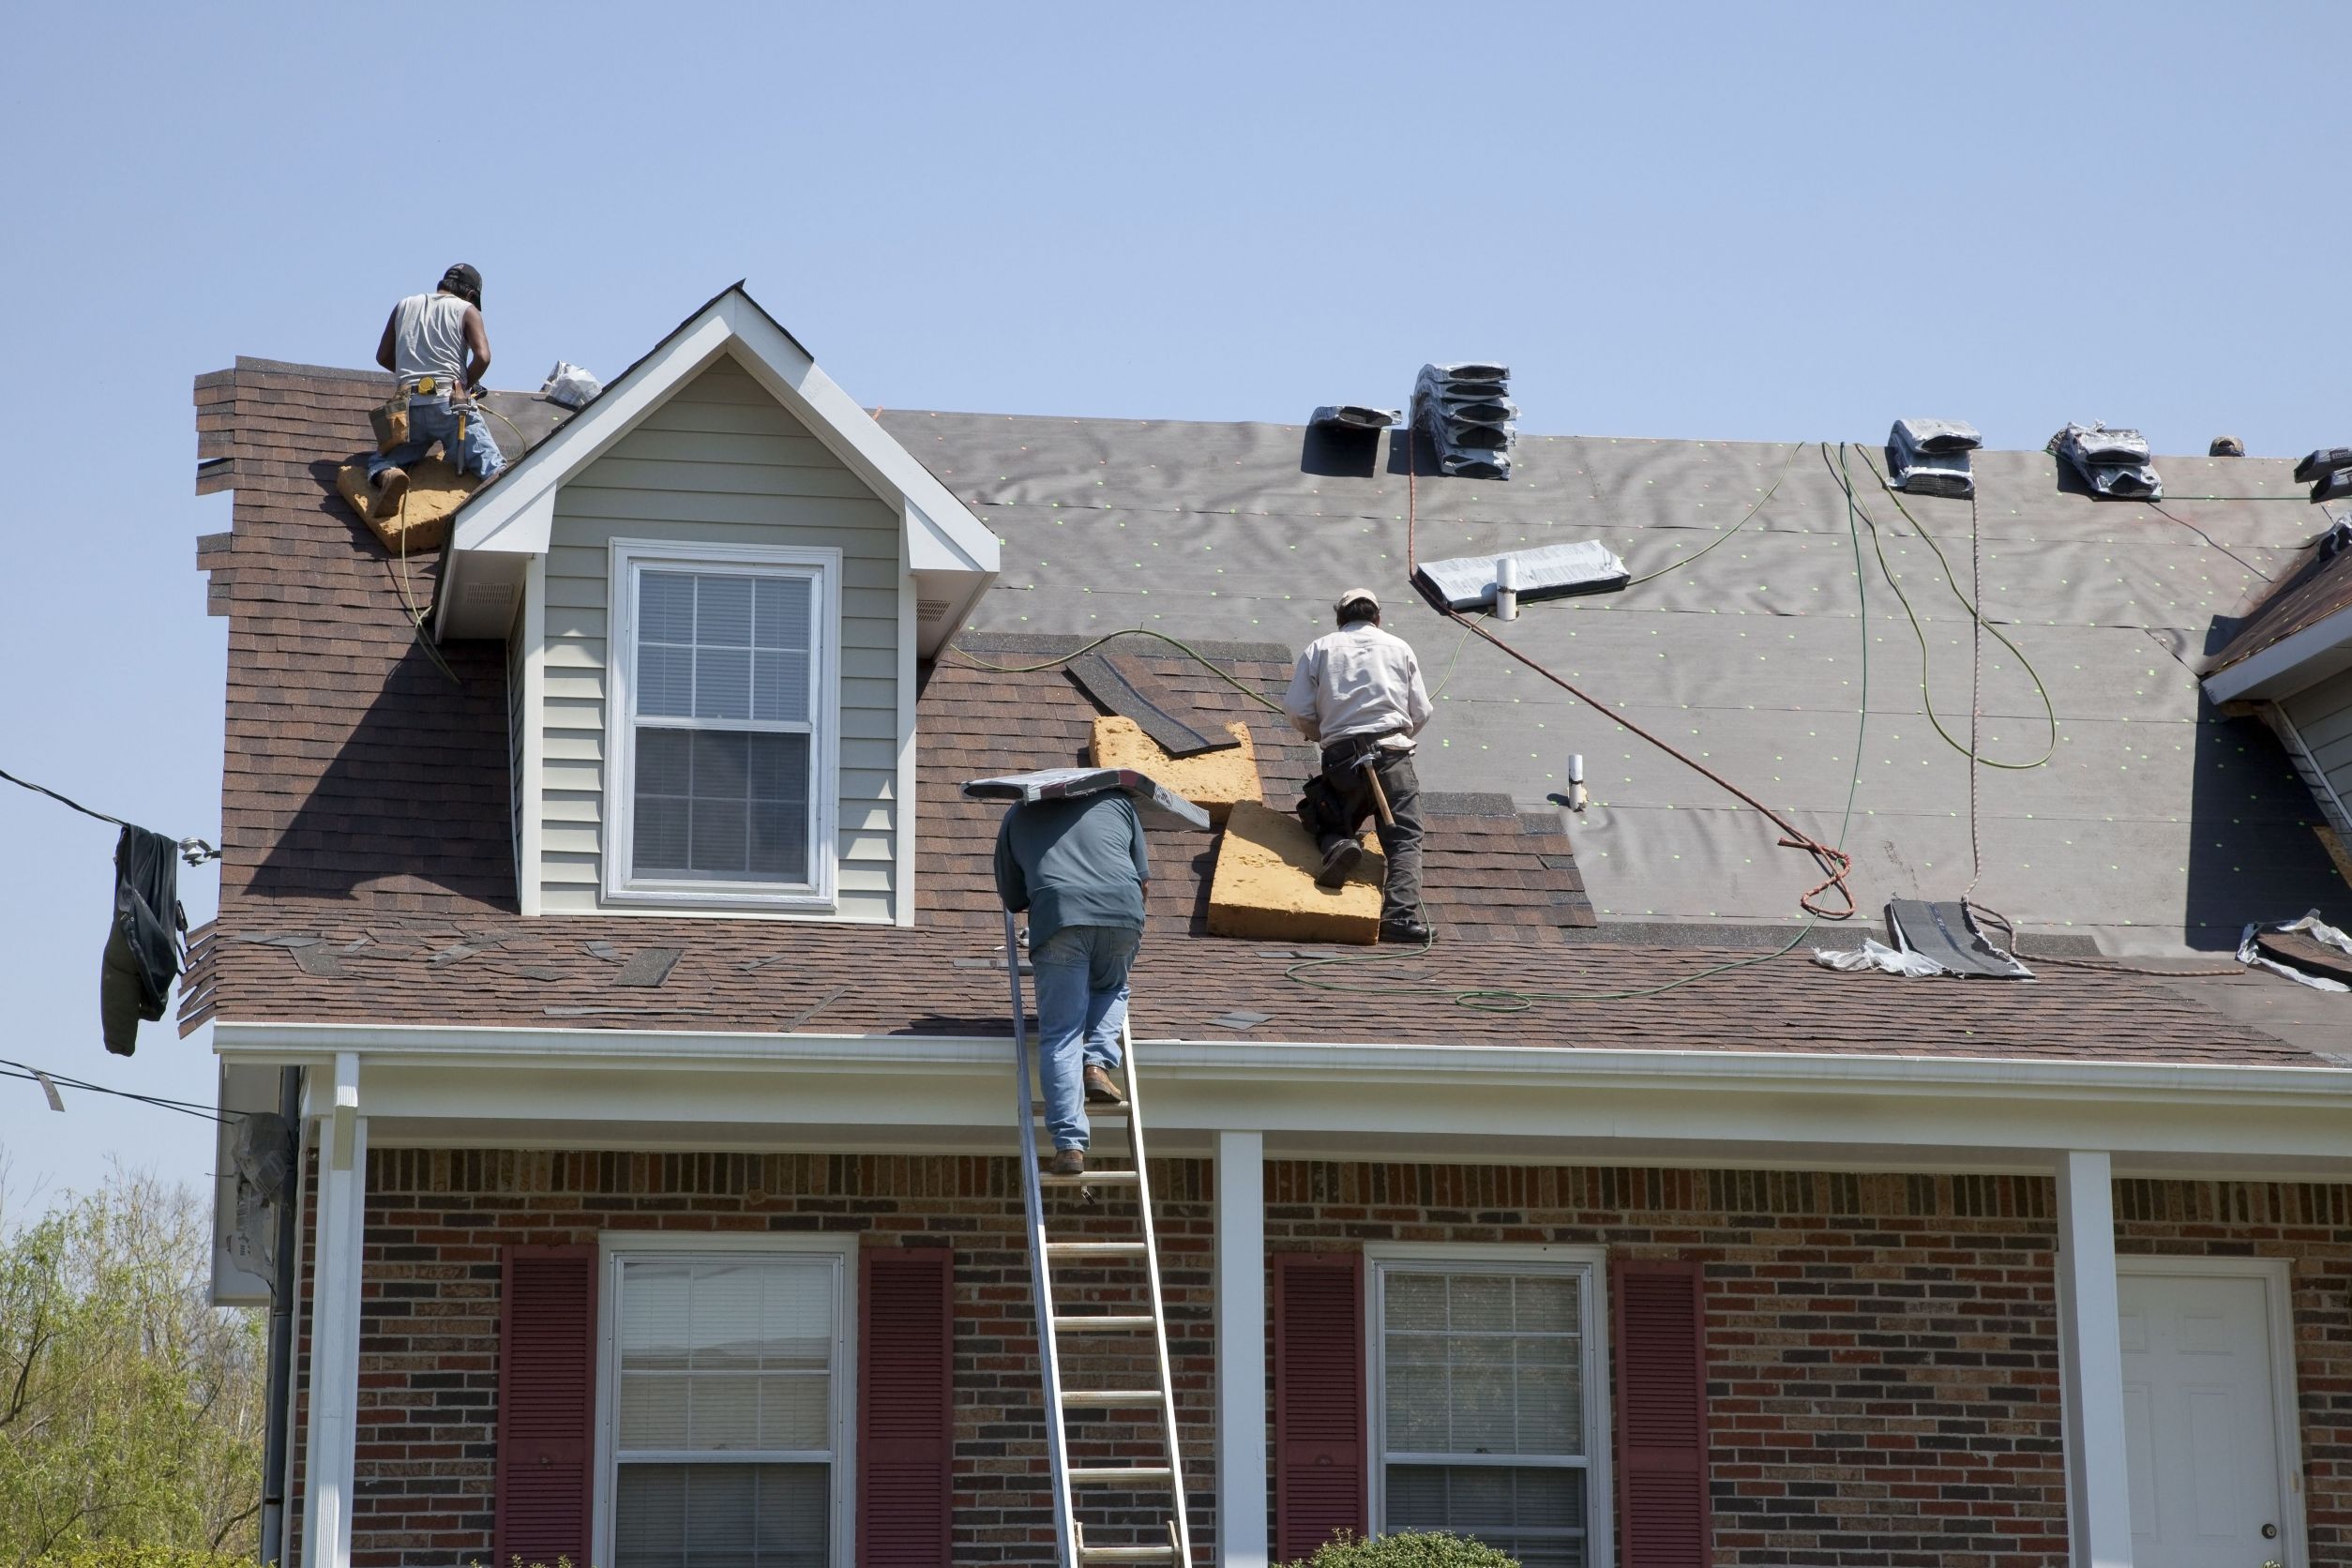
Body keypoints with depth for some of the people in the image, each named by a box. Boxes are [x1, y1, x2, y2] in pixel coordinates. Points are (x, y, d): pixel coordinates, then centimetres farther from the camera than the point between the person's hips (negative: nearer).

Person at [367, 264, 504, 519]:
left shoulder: (404, 306, 21)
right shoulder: (467, 310, 9)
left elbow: (383, 357, 25)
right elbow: (482, 356, -6)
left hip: (409, 406, 3)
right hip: (449, 403, -3)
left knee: (382, 461, 17)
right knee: (492, 466, -6)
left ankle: (388, 477, -20)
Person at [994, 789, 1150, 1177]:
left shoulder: (1018, 816, 27)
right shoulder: (1117, 801, 29)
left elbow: (1012, 898, 27)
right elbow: (1144, 880, 27)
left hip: (1058, 916, -1)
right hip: (1122, 912, 1)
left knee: (1060, 1035, 0)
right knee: (1111, 989, 30)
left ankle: (1070, 1144, -11)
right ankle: (1097, 1064, 5)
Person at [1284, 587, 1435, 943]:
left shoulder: (1320, 649, 13)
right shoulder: (1399, 647, 14)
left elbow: (1297, 710, 4)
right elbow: (1420, 713, 11)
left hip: (1340, 755, 1)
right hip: (1391, 752, -1)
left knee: (1329, 823, 20)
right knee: (1404, 838, -2)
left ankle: (1337, 846, -16)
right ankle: (1401, 912, -25)